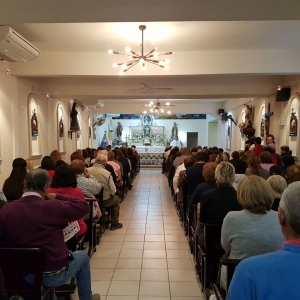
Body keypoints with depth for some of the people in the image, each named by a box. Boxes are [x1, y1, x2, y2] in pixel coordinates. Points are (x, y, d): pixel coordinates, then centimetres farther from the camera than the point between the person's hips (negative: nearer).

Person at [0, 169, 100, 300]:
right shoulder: (52, 207, -23)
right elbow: (84, 207, -12)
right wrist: (57, 197, -3)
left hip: (21, 275, 4)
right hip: (54, 275, -4)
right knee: (83, 257, 25)